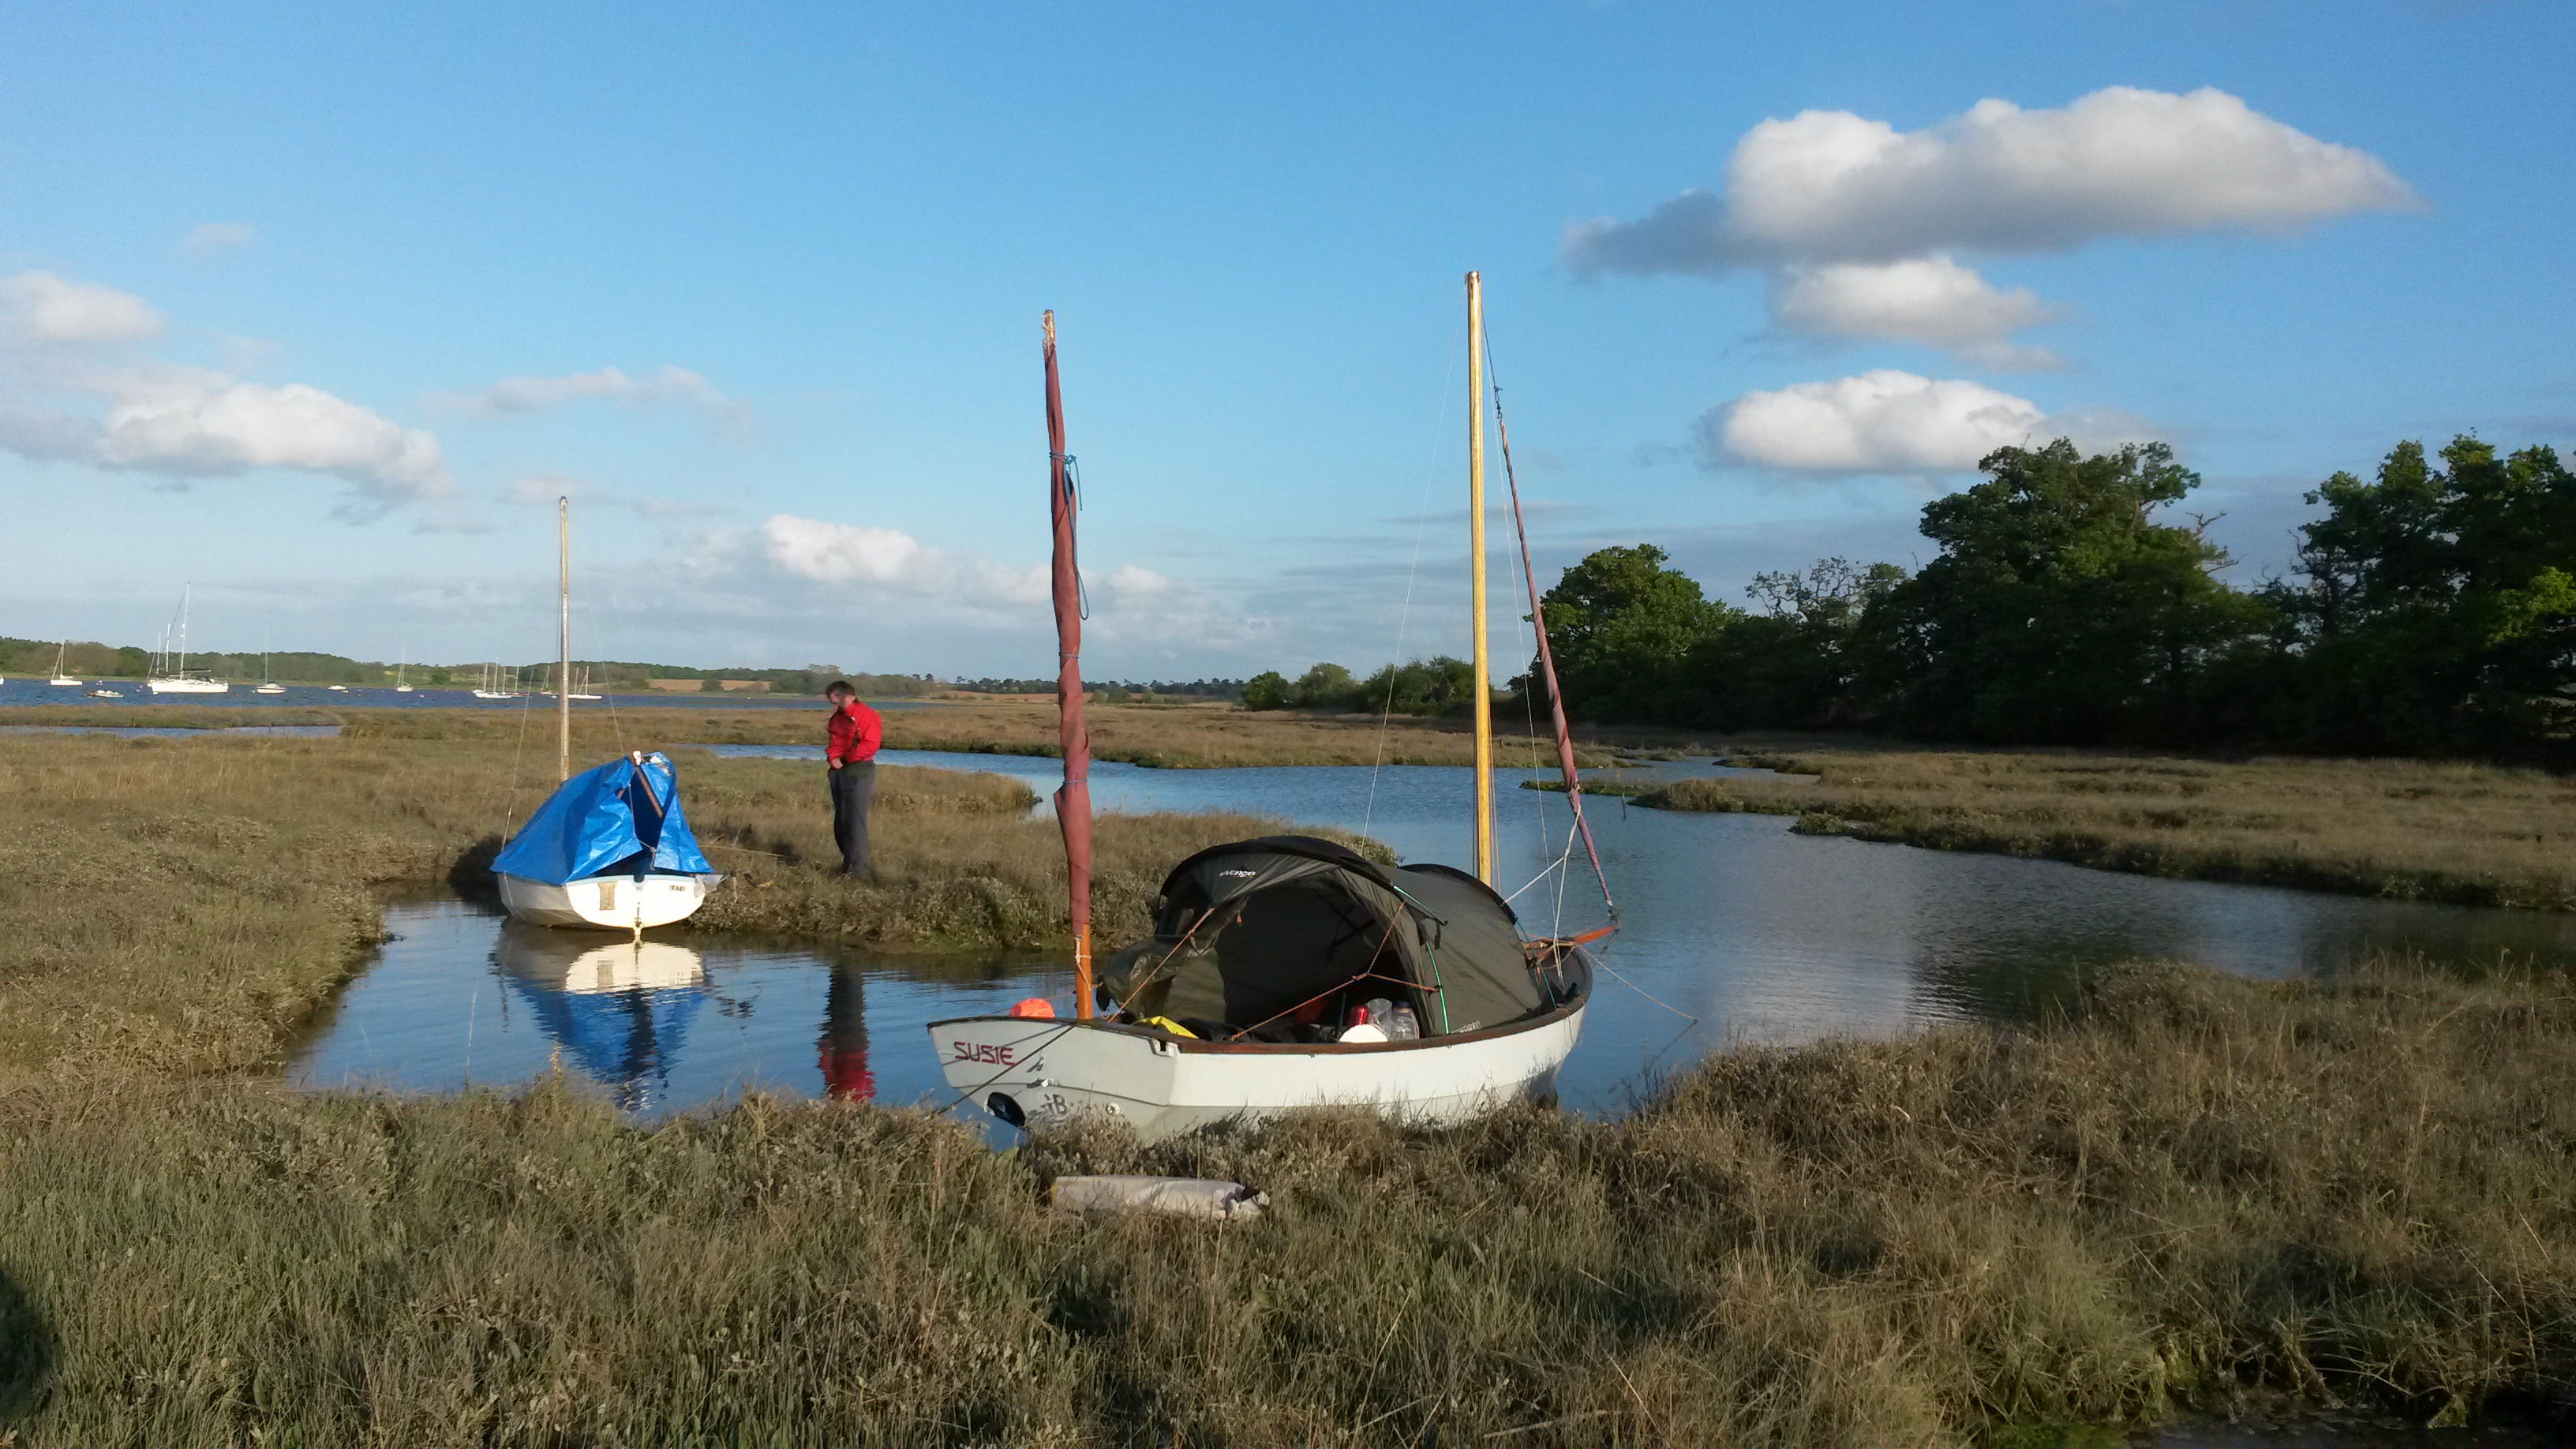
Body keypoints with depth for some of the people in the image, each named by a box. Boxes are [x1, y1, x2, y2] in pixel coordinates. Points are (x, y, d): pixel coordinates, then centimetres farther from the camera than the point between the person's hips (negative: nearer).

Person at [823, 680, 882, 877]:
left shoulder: (868, 716, -10)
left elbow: (869, 745, -16)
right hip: (839, 771, 9)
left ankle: (857, 868, -13)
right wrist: (833, 757, -5)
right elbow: (833, 740, 15)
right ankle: (848, 861, 20)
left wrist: (845, 759, -11)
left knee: (854, 820, -13)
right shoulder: (837, 717, 17)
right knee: (840, 821, 10)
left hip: (859, 772, -8)